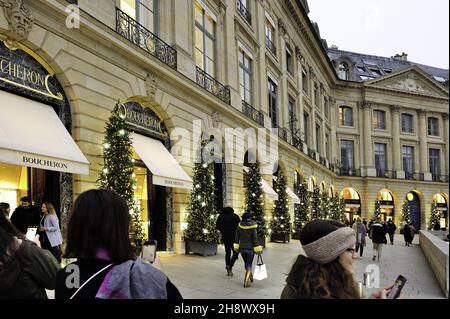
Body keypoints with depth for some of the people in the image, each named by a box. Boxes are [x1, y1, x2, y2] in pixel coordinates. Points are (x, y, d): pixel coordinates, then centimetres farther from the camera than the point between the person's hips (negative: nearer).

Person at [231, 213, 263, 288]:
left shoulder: (239, 227, -5)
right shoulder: (252, 228, -13)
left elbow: (237, 238, 1)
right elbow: (255, 239, -11)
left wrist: (236, 247, 10)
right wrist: (258, 250, -5)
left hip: (242, 248, 3)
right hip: (250, 248, -3)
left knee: (246, 264, 20)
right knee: (249, 265, 4)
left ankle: (250, 277, 35)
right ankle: (246, 281, -5)